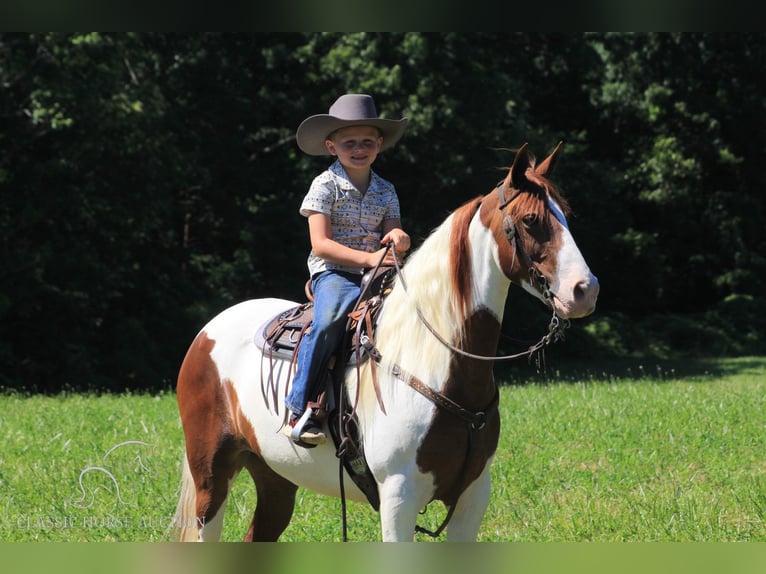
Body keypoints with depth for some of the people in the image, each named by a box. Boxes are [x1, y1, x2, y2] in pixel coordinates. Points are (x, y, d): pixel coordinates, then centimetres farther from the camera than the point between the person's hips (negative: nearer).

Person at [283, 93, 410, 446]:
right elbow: (321, 244, -10)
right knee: (331, 316, -35)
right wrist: (368, 258, -20)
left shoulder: (385, 191, 14)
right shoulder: (325, 186, -2)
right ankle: (300, 408, -30)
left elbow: (392, 233, 9)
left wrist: (398, 238, -16)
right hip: (333, 272, -5)